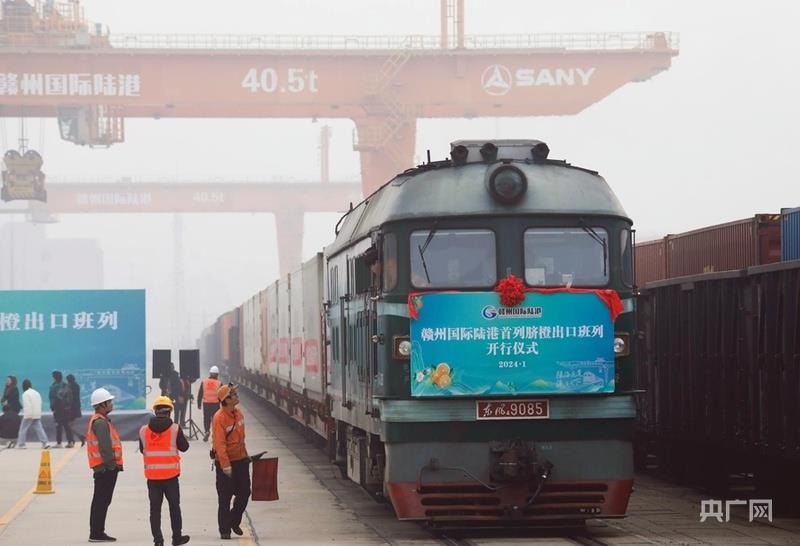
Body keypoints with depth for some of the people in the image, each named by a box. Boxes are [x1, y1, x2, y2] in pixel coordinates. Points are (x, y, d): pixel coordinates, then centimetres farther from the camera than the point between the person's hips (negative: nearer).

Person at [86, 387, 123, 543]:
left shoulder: (98, 420, 18)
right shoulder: (100, 422, -16)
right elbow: (105, 446, -23)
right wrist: (111, 464, -20)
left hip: (102, 467, 11)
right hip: (106, 467, -11)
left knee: (100, 501, 15)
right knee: (102, 501, -8)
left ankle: (96, 532, 20)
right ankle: (97, 533, -7)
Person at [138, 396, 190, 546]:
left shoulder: (143, 431, -2)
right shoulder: (175, 429, -10)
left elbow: (142, 450, 10)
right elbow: (184, 447, 1)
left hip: (152, 475, 1)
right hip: (170, 474, -1)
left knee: (155, 507, 7)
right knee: (174, 506, 11)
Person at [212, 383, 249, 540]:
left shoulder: (238, 413, 3)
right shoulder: (219, 418, -21)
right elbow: (220, 444, -24)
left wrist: (245, 454, 19)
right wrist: (225, 466, -27)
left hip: (241, 459, 7)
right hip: (225, 462, -7)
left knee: (244, 492, 11)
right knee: (225, 498, 2)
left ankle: (234, 521, 31)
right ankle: (225, 530, 11)